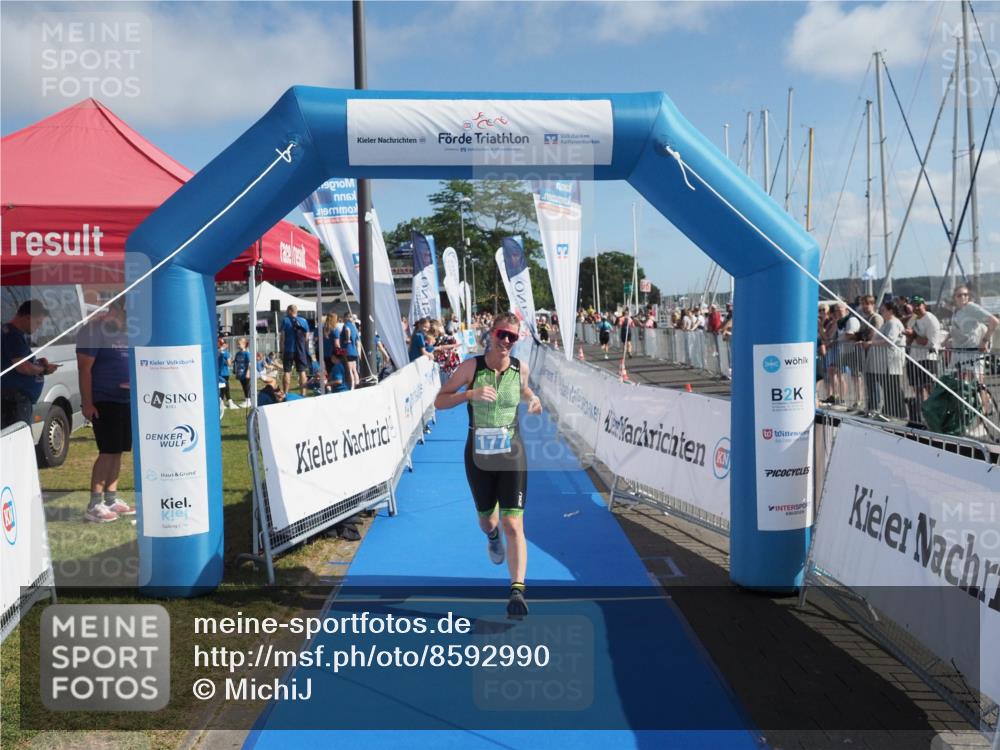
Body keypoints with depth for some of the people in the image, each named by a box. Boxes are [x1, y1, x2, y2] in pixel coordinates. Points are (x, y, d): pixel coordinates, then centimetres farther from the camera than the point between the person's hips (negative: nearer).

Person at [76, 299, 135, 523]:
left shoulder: (128, 331, 12)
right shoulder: (94, 329, -10)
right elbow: (84, 368, -13)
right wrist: (87, 403, -18)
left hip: (128, 400, 7)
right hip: (103, 401, -7)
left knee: (118, 451, 10)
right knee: (108, 452, -9)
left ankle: (111, 499, 18)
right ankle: (94, 506, -3)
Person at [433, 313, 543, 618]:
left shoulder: (521, 367, -4)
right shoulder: (472, 366, -10)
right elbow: (439, 401, -9)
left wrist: (532, 399, -2)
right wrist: (471, 393, -25)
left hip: (512, 453, 0)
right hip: (478, 454, 1)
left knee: (513, 524, -11)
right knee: (486, 519, 19)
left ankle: (517, 590, -10)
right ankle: (493, 537, 56)